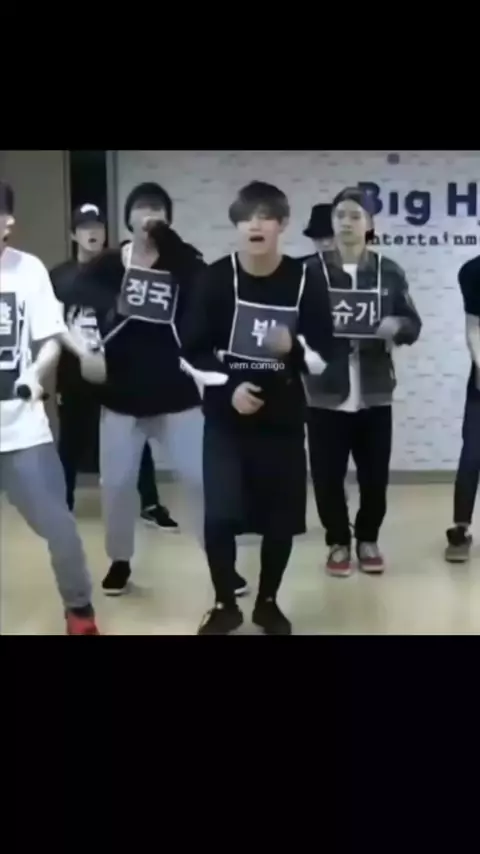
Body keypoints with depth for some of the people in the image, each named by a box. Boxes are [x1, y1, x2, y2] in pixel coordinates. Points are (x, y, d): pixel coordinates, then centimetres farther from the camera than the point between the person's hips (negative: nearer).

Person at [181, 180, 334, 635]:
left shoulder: (306, 280, -4)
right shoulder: (216, 278, -6)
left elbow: (324, 352, 0)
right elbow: (192, 350, 0)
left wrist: (295, 348, -21)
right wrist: (228, 386, -14)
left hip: (284, 419, 1)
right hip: (225, 419, -1)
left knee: (281, 518, 7)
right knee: (219, 517, -8)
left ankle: (267, 602, 31)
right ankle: (225, 604, 17)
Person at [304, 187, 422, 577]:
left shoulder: (389, 272, 5)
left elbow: (413, 324, 6)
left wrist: (397, 326, -15)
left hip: (375, 392, 1)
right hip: (325, 392, -1)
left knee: (375, 473, 6)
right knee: (327, 474, 2)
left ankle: (368, 539, 28)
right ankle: (338, 542, 23)